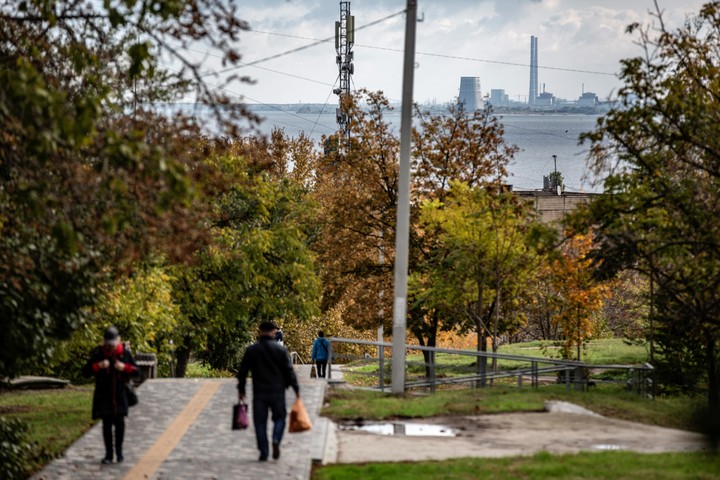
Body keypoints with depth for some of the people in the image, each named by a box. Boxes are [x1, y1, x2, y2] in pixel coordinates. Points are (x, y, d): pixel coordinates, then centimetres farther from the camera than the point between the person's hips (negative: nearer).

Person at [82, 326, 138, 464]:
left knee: (119, 422, -3)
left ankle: (119, 450, 14)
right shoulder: (98, 353, -2)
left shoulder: (125, 353, 1)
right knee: (106, 424, 2)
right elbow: (86, 371, -4)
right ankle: (108, 454, 9)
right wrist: (98, 366, -20)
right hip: (103, 395, 0)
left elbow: (135, 370, 5)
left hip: (120, 394, 0)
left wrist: (125, 367, -14)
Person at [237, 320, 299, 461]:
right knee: (279, 418, 13)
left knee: (260, 422, 6)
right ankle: (276, 440, -12)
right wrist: (296, 388, 5)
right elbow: (289, 371, -2)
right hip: (277, 392, -1)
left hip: (259, 393, 1)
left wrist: (241, 390, 14)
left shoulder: (251, 350, 2)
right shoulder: (280, 349, -2)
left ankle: (263, 452, 3)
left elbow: (242, 371, 5)